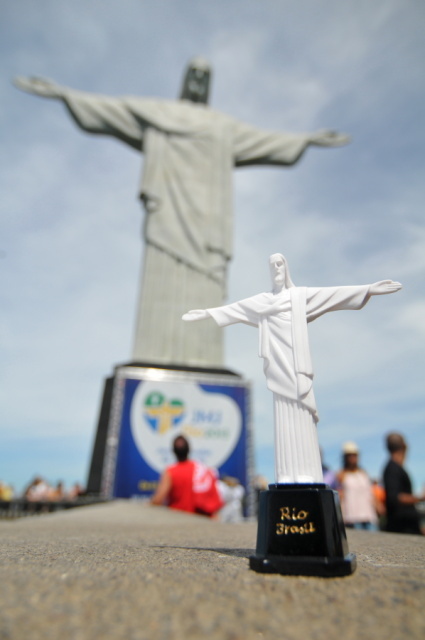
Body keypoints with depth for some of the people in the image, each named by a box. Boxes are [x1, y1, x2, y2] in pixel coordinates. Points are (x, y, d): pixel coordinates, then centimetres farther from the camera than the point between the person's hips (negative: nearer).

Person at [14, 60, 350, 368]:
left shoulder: (225, 127, 29)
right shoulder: (154, 112, 22)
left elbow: (269, 140, 31)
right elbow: (105, 107, 20)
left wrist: (309, 138, 30)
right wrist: (61, 92, 16)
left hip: (205, 215, 2)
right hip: (169, 209, -2)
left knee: (203, 289, -11)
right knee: (163, 282, -15)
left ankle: (199, 364, -13)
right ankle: (156, 360, -15)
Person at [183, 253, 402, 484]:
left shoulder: (302, 295, 12)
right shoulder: (263, 300, 19)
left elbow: (335, 293, 6)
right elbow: (234, 308, 22)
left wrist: (368, 289, -1)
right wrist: (208, 312, 23)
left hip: (297, 362, -2)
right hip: (279, 365, 2)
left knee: (301, 416, -6)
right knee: (284, 418, -1)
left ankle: (306, 474, -3)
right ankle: (287, 476, 1)